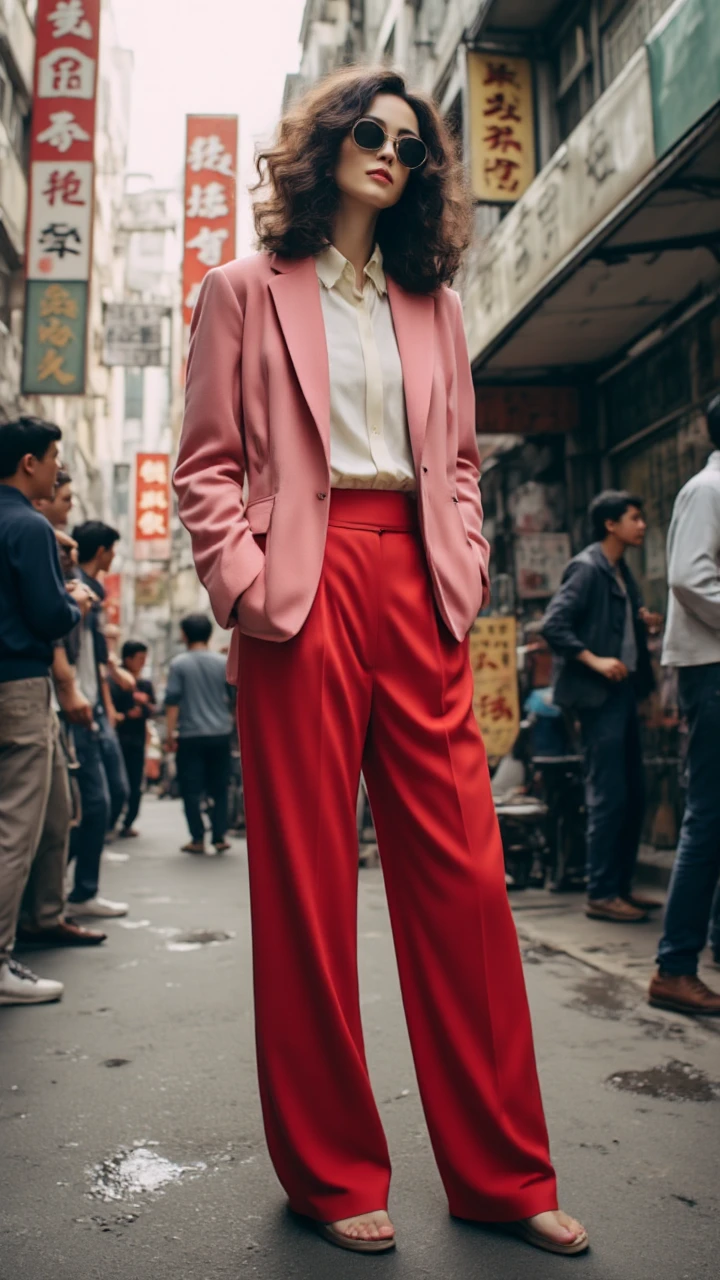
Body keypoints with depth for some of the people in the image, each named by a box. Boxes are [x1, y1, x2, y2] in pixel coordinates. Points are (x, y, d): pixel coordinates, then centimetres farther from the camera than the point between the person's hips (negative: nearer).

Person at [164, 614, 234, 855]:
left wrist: (170, 733, -3)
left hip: (190, 736, -3)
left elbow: (172, 701, -7)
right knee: (219, 788, 11)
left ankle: (198, 839, 4)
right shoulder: (223, 663, 3)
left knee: (191, 789, 4)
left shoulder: (179, 664, -5)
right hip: (220, 734, 3)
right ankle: (220, 836, 9)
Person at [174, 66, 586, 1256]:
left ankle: (503, 1172, 14)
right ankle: (334, 1174, 17)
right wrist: (244, 581, -10)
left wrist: (465, 570, 3)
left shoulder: (433, 308, 22)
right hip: (305, 586, -3)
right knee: (307, 885, 1)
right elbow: (208, 463, 4)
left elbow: (459, 458, 18)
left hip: (417, 584, 3)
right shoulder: (247, 291, 12)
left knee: (464, 873, 0)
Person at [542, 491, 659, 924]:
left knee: (635, 794, 13)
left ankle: (622, 885, 23)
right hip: (599, 696, -9)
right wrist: (595, 661, -22)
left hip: (624, 693, 9)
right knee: (609, 797, -6)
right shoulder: (587, 568, -11)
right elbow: (553, 625, -20)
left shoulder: (622, 571, 15)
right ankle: (601, 895, 4)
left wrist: (643, 621, 8)